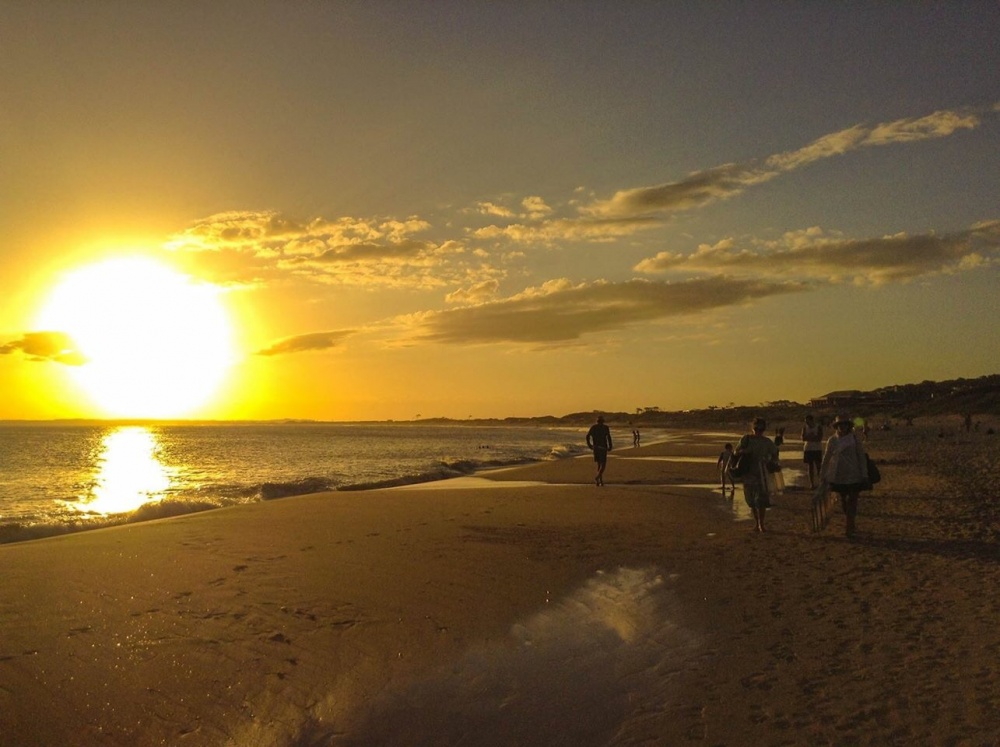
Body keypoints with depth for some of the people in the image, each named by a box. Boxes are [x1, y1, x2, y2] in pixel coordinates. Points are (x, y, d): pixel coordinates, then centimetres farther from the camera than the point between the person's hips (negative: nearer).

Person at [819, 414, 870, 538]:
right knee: (843, 500, 12)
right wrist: (822, 475, 6)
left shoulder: (854, 438, -6)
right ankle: (852, 524, 28)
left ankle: (850, 526, -1)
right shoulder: (832, 440, 0)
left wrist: (864, 475, -7)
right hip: (838, 475, 3)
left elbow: (861, 456, -5)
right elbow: (826, 458, 5)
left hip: (853, 475, -3)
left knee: (852, 500, -4)